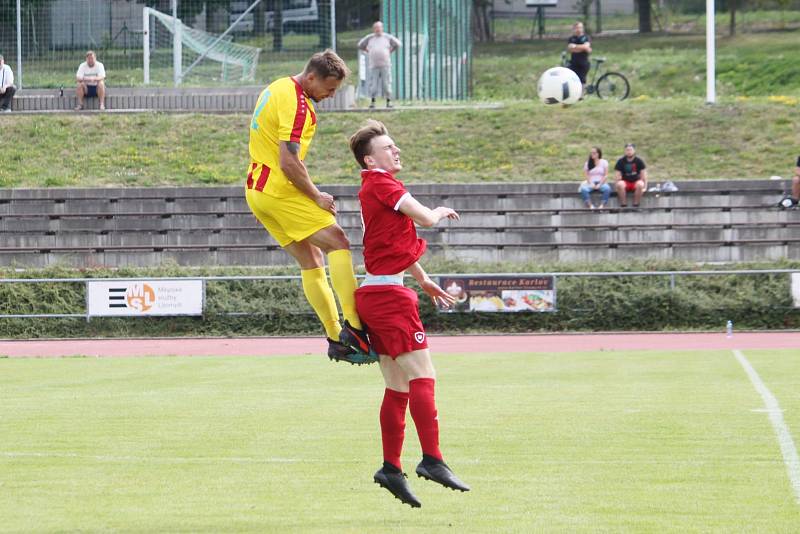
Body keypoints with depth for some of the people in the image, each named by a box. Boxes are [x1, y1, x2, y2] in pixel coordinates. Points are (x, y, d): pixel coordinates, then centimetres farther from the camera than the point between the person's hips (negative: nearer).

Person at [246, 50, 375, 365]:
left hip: (256, 191, 10)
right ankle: (354, 327, -17)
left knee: (311, 260, 10)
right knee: (338, 244, -10)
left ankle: (335, 338, 9)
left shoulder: (278, 88, 13)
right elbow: (289, 163, -24)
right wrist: (317, 197, -12)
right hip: (280, 190, -10)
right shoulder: (297, 104, -19)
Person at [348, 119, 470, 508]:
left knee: (399, 386, 10)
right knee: (422, 376, -14)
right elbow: (424, 218, -18)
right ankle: (432, 459, -21)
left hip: (377, 294, 10)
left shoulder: (375, 187, 20)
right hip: (388, 295, -10)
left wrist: (424, 282, 33)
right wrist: (442, 212, 4)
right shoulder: (382, 184, -11)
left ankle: (391, 468, 9)